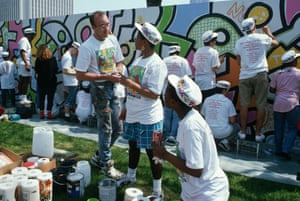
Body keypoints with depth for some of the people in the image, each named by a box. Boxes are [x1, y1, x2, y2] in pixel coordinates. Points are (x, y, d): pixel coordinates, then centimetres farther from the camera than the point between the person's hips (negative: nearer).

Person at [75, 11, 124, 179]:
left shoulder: (113, 39, 3)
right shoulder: (87, 47, -15)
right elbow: (80, 75, -15)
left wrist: (118, 72, -10)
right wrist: (106, 77, -21)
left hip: (114, 86, 7)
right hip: (100, 88, -7)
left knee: (117, 128, 13)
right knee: (106, 128, 2)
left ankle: (100, 157, 33)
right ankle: (106, 165, 21)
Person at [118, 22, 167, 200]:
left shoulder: (157, 64, -18)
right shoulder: (138, 60, 8)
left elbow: (154, 94, -23)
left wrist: (130, 83, -24)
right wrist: (126, 109, 20)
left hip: (149, 118, -8)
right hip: (133, 114, 8)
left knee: (152, 152, 3)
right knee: (133, 146, 23)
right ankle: (131, 176, 46)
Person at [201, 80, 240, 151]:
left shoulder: (207, 100, 3)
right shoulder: (228, 101, -9)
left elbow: (203, 117, 8)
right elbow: (232, 121, -6)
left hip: (209, 132, 4)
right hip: (223, 132, -4)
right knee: (236, 126, 26)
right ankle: (226, 141, 3)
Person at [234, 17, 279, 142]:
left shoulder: (239, 42, 4)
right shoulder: (262, 37, 0)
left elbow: (239, 62, 8)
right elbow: (276, 43, 22)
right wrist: (268, 32, 35)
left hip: (245, 76, 2)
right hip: (261, 74, -2)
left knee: (244, 105, 8)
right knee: (261, 105, 5)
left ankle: (243, 132, 14)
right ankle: (258, 133, 10)